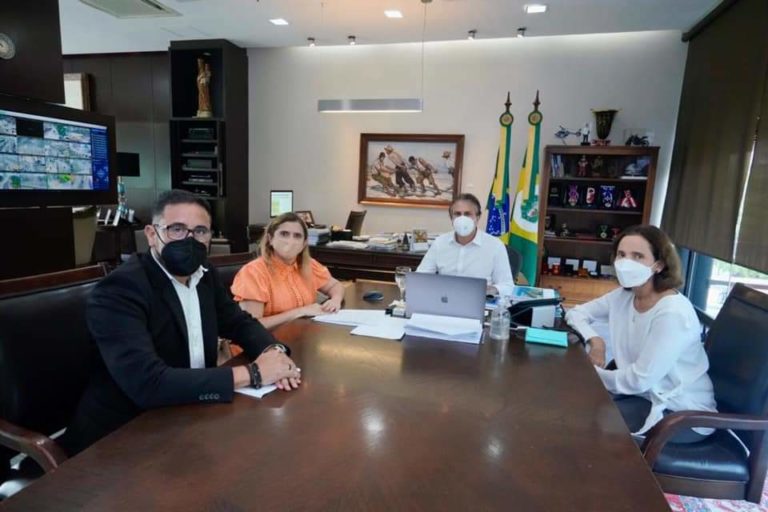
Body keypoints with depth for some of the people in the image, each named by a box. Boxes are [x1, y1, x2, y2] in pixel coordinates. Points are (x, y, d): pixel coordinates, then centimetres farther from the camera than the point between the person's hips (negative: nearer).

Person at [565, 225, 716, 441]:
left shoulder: (673, 313, -26)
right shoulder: (623, 296, -3)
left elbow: (640, 379, -27)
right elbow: (576, 312, 6)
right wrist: (594, 340, -14)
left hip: (682, 412, -7)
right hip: (643, 392, 7)